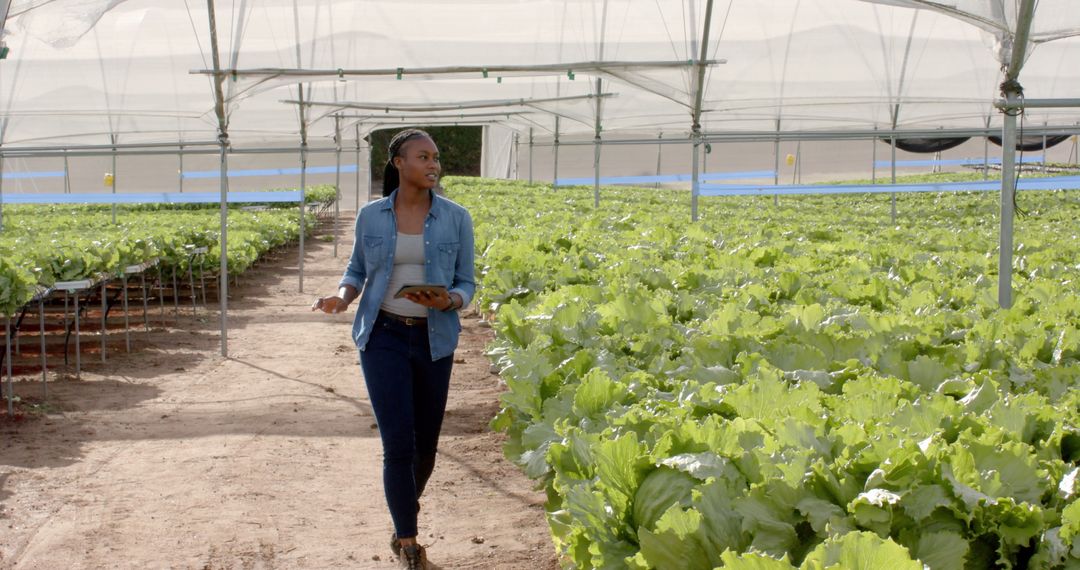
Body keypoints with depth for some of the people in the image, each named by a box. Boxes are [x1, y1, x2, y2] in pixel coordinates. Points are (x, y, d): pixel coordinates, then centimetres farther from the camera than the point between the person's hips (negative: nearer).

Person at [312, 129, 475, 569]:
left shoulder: (455, 218, -2)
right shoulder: (371, 216, 0)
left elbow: (466, 284, 3)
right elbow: (357, 271, 11)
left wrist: (448, 301, -19)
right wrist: (341, 296, -10)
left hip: (434, 340, 1)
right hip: (383, 337, -1)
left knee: (425, 444, 10)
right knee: (398, 443, -8)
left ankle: (403, 521, 38)